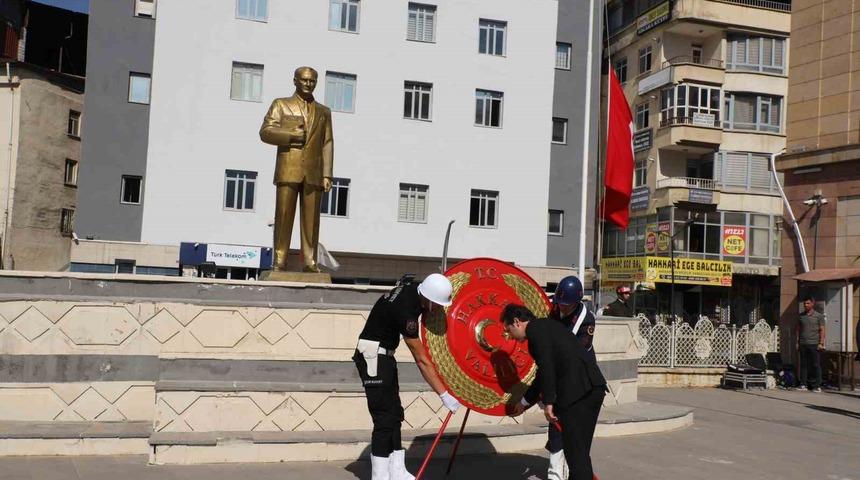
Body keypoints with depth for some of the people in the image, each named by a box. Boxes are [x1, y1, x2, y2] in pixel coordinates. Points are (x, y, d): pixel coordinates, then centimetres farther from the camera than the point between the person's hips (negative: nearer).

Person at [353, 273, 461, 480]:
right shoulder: (405, 310, -29)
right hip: (373, 356, -10)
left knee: (394, 414, 10)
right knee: (385, 418, -11)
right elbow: (421, 360, -24)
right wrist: (444, 394, -20)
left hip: (383, 354, 10)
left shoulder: (412, 288, -7)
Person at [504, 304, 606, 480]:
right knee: (579, 448, 15)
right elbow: (544, 373, 36)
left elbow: (546, 366, -13)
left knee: (575, 449, -6)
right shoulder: (546, 327, 28)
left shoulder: (535, 328, 0)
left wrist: (548, 402, -10)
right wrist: (524, 403, 44)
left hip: (578, 390, -9)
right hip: (592, 387, 9)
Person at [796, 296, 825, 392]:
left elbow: (822, 330, 1)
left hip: (814, 344, -3)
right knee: (803, 365, 4)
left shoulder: (819, 316, 4)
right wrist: (797, 342, 11)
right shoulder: (801, 316, 14)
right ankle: (803, 384, 9)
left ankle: (816, 385, 3)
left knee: (816, 365, -2)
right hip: (803, 344, 3)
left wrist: (821, 343, -6)